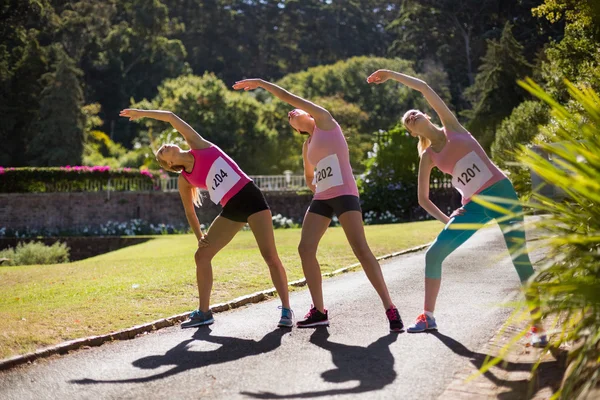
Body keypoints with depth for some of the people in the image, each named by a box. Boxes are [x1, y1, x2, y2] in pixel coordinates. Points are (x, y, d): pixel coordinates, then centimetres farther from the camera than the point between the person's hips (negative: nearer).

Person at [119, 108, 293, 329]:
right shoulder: (184, 179, 8)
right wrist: (199, 237, 10)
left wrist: (141, 113, 11)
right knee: (202, 255, 1)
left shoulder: (199, 145, 1)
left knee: (270, 256, -11)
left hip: (250, 197, -5)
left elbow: (171, 117, 2)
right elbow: (189, 211, 18)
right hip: (231, 209, 5)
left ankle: (286, 309, -3)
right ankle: (204, 312, 13)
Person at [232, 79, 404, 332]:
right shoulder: (307, 146, 21)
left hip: (344, 195, -8)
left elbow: (288, 97, 2)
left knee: (360, 249, -18)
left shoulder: (324, 119, 4)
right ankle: (319, 311, 3)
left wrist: (260, 83, 11)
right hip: (321, 200, 8)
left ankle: (390, 309, -15)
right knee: (305, 249, -5)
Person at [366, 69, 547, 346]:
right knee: (433, 254, -4)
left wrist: (391, 75, 7)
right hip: (473, 206, 4)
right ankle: (428, 316, 10)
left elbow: (424, 88, -1)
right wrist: (446, 219, -2)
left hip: (501, 193, -3)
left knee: (520, 259, -8)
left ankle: (537, 326, 0)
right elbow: (423, 199, 12)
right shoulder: (428, 156, 8)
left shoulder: (451, 126, 3)